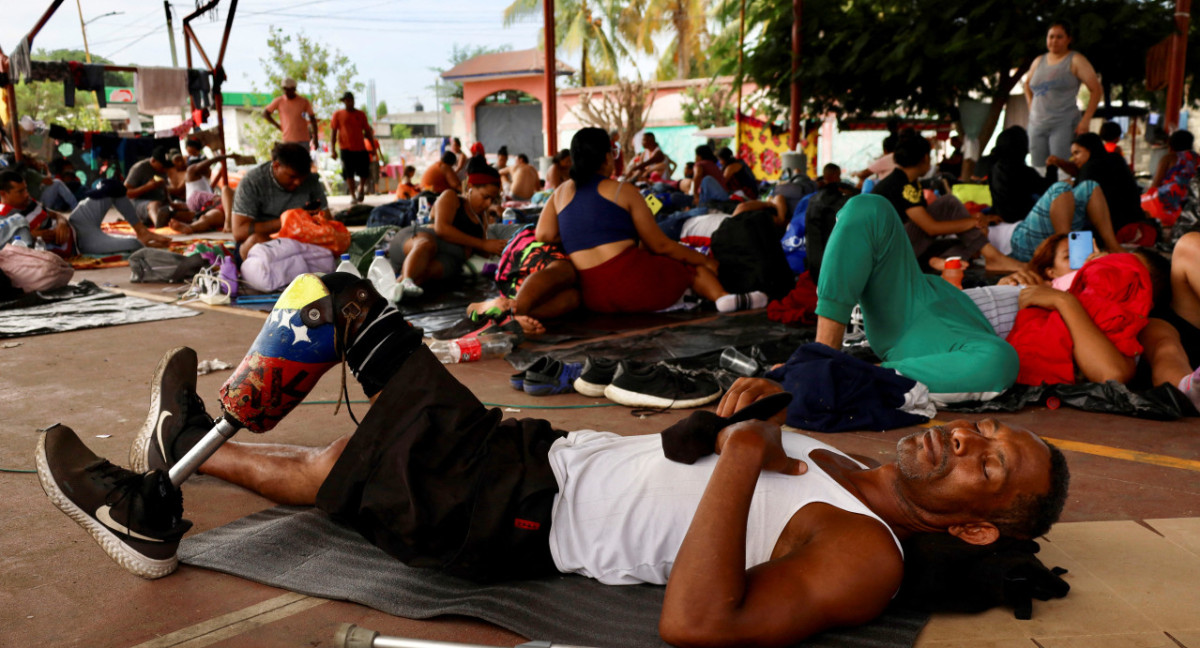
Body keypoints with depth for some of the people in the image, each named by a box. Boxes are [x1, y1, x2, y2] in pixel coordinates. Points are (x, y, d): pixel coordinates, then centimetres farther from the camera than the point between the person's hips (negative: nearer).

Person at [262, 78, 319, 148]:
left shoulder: (304, 101, 2)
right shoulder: (279, 101, 2)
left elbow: (312, 119, 6)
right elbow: (265, 113, 12)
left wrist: (315, 138, 1)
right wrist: (278, 126, 4)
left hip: (303, 140, 0)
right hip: (287, 140, 0)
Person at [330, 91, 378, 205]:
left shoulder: (361, 114, 11)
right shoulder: (338, 115, 5)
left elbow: (367, 132, 15)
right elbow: (333, 132, 4)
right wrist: (333, 149, -4)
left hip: (361, 148, 2)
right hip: (346, 149, -2)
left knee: (364, 173, -2)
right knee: (348, 174, -1)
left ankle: (360, 189, 26)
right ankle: (353, 196, 11)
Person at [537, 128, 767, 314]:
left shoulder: (561, 191, 15)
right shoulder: (622, 190, 1)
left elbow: (543, 234, 0)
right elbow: (660, 245, 3)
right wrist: (705, 260, 16)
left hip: (593, 298, 5)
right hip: (632, 282, -5)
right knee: (692, 265, 21)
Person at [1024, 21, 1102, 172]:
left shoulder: (1075, 60, 0)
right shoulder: (1038, 61, 15)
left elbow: (1096, 90, -3)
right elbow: (1027, 84, 33)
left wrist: (1085, 121, -11)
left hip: (1064, 124, -5)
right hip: (1037, 125, 5)